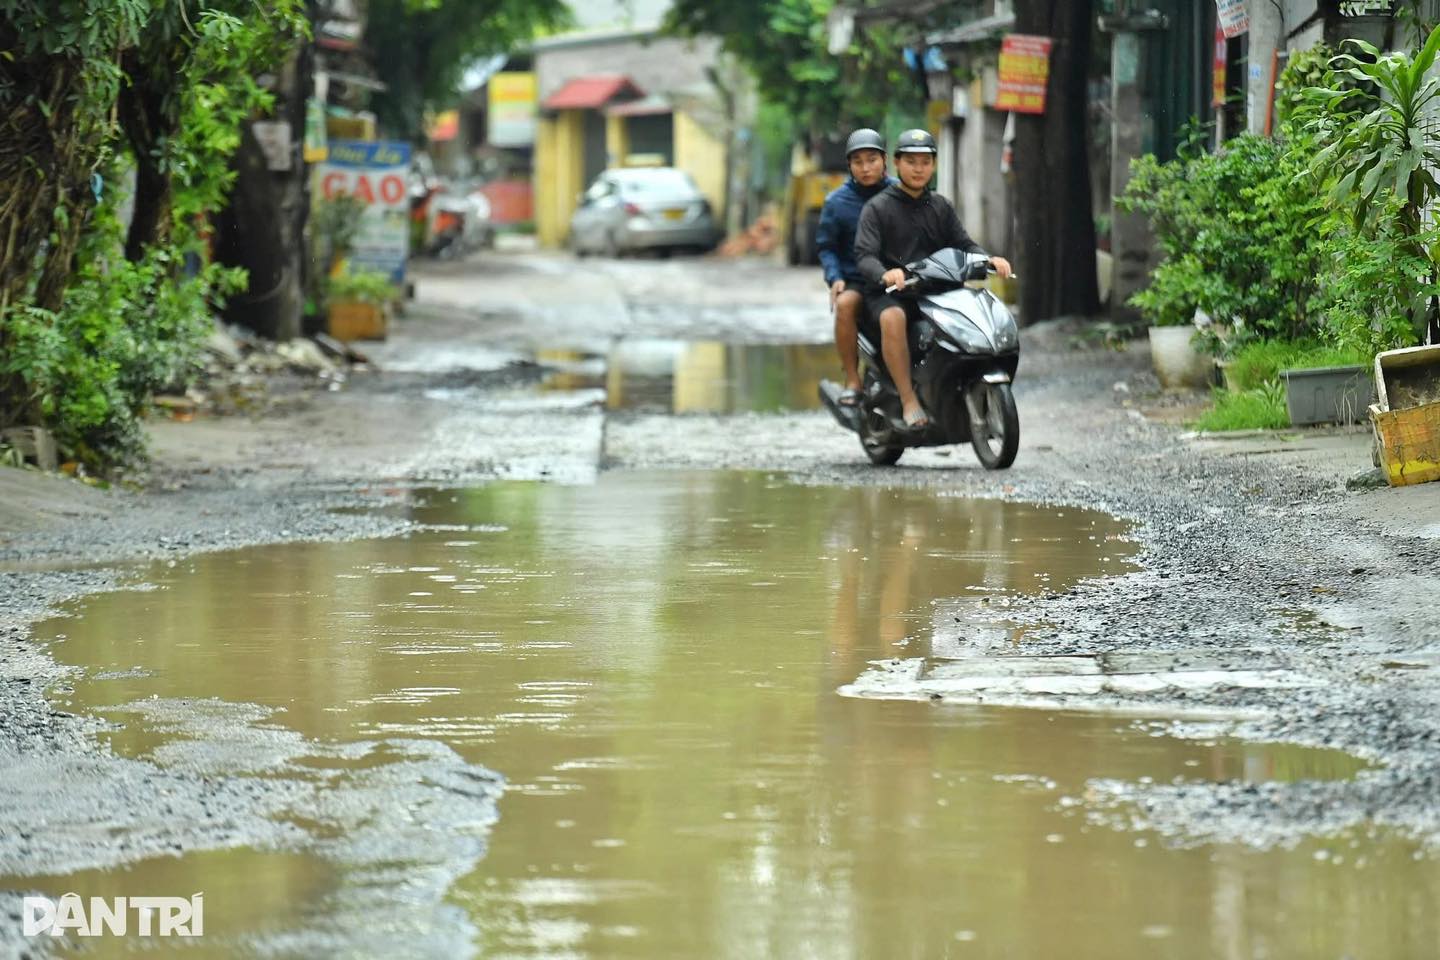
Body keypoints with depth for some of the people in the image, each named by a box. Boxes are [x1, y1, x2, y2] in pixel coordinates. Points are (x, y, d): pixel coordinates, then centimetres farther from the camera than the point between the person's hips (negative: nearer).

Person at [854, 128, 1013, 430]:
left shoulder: (940, 207, 19)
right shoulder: (878, 208, 2)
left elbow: (963, 244, 12)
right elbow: (865, 256, -10)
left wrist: (990, 260, -11)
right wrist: (885, 274, -33)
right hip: (889, 292, -5)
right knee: (893, 318, -38)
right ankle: (909, 402, -35)